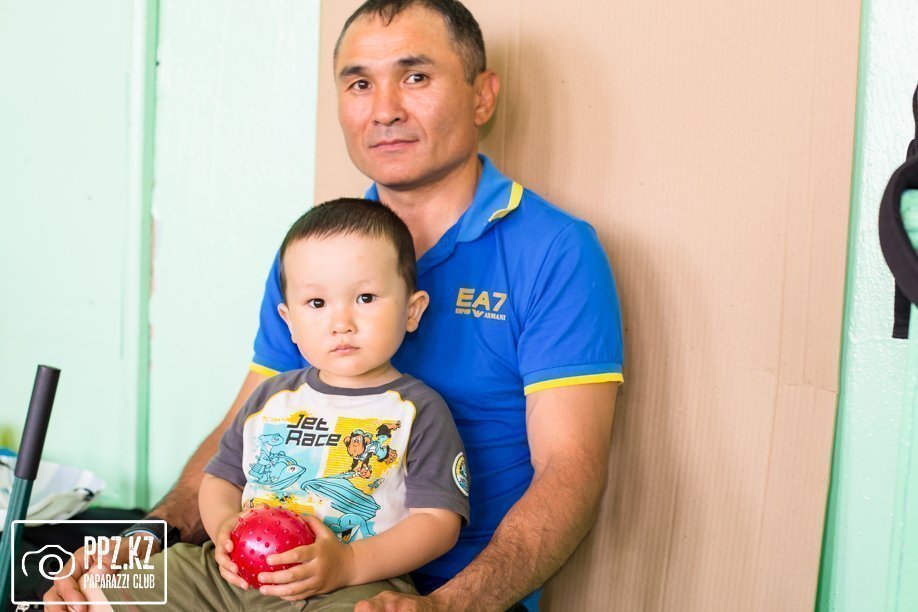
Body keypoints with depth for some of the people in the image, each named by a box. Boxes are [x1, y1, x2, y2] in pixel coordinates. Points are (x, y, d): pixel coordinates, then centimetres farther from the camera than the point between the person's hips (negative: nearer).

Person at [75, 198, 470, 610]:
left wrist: (348, 564, -20)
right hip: (237, 573, 5)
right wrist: (224, 525, -3)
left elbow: (438, 520, -7)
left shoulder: (418, 410, -1)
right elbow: (221, 476, 21)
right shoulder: (271, 398, 14)